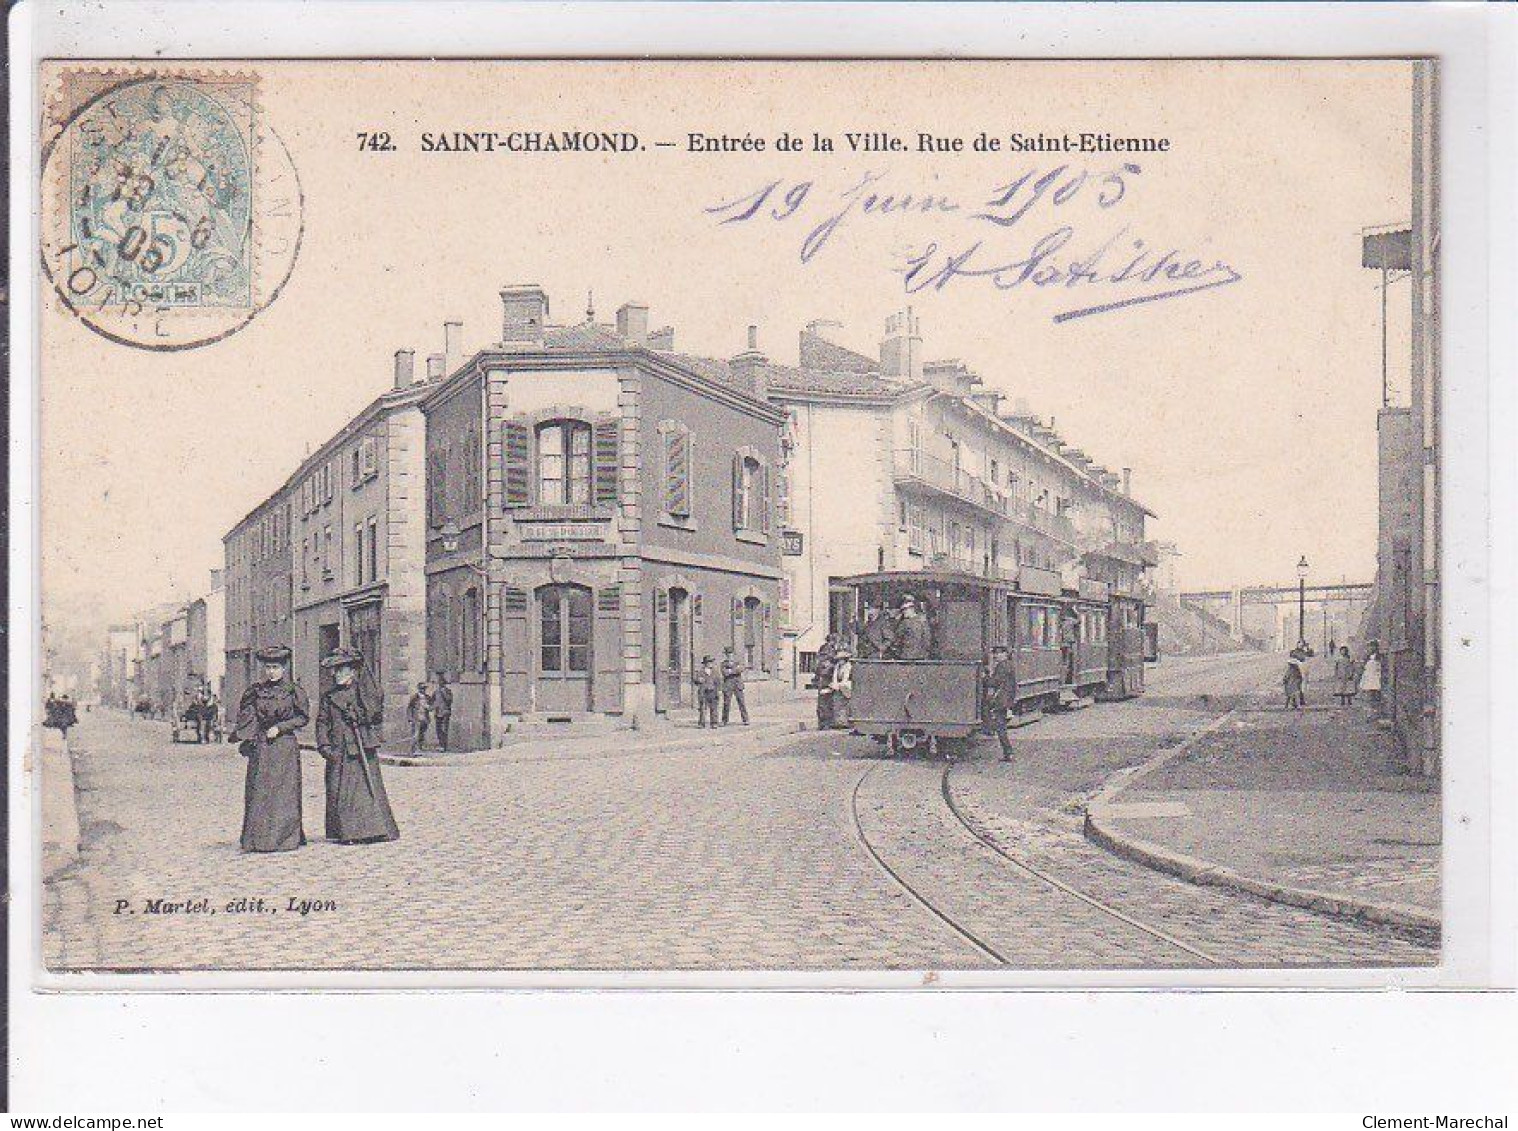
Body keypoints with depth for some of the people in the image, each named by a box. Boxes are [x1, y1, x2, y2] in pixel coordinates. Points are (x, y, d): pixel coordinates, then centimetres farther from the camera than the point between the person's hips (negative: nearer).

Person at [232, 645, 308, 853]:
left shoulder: (292, 690, 0)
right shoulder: (256, 691, 8)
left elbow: (303, 717, 0)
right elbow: (246, 716, 13)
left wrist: (279, 728, -8)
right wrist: (247, 740, 0)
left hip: (285, 746, -3)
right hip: (260, 746, 3)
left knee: (283, 792, -4)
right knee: (258, 792, -1)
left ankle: (284, 838, 0)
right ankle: (258, 839, 2)